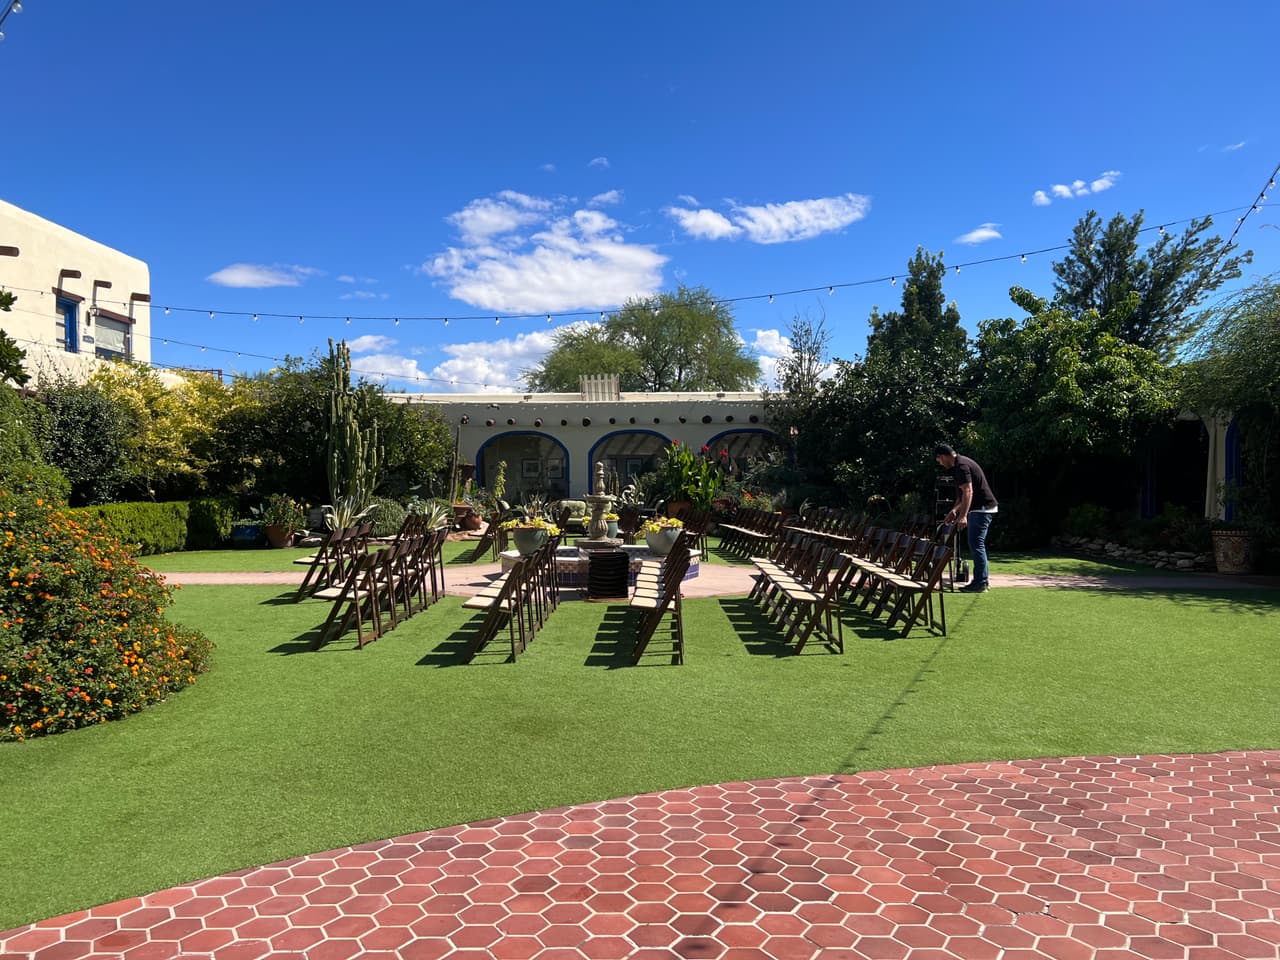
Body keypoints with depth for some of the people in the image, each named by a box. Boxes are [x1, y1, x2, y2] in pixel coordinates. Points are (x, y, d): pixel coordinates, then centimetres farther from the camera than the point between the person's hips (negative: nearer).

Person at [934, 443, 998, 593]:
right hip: (980, 508, 11)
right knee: (977, 545, 13)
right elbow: (963, 493, 24)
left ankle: (980, 583, -6)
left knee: (976, 545, -9)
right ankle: (982, 581, 18)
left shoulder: (961, 466, -17)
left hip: (982, 509, -11)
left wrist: (963, 516, -32)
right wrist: (955, 510, 19)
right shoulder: (961, 463, 16)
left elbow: (968, 491, -27)